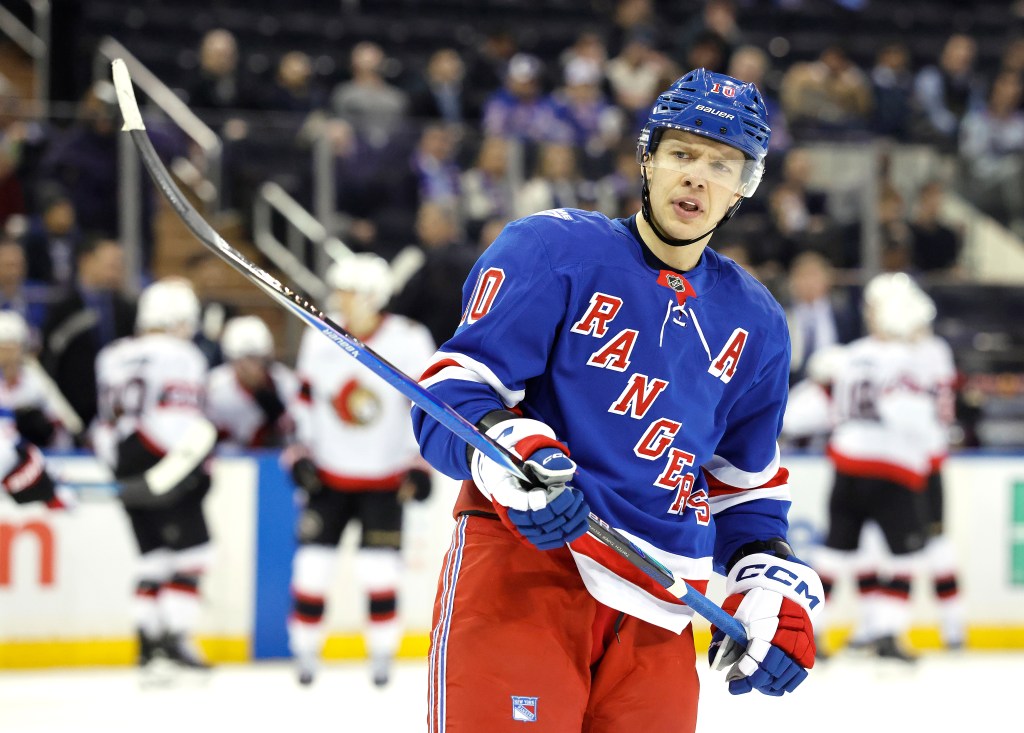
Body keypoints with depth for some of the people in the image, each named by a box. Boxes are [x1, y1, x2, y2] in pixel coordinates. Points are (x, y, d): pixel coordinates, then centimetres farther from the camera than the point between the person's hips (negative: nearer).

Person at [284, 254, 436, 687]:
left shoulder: (408, 342, -10)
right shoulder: (320, 339, 0)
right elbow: (305, 399, 10)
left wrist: (422, 462, -11)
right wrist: (301, 453, 2)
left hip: (385, 478, -3)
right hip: (329, 475, 3)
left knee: (379, 567, -7)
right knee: (313, 564, -2)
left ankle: (382, 652, 10)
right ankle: (305, 649, 13)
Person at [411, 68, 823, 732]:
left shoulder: (755, 325, 16)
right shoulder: (554, 250, -2)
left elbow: (748, 487, 25)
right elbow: (453, 390, -8)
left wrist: (772, 590, 10)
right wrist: (507, 447, -28)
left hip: (658, 613, 6)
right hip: (526, 561, -6)